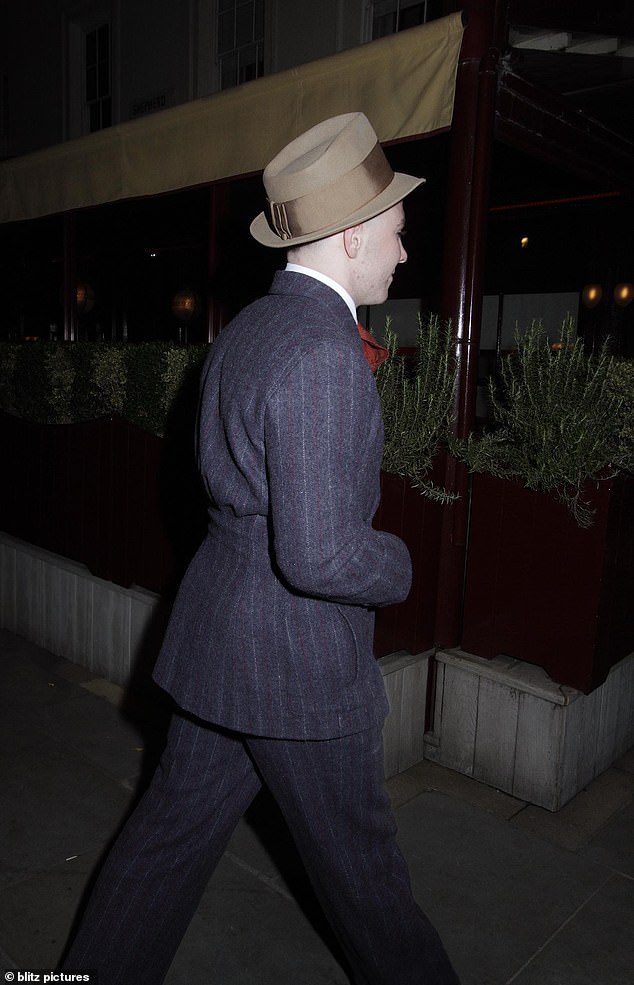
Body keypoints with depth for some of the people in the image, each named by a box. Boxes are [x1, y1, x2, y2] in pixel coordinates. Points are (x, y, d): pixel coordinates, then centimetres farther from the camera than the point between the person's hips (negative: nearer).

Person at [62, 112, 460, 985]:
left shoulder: (246, 328, 6)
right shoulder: (324, 356, -25)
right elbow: (321, 556, -29)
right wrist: (398, 565, -8)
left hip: (217, 641, 9)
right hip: (297, 663, -8)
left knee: (175, 825, 23)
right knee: (359, 856, 17)